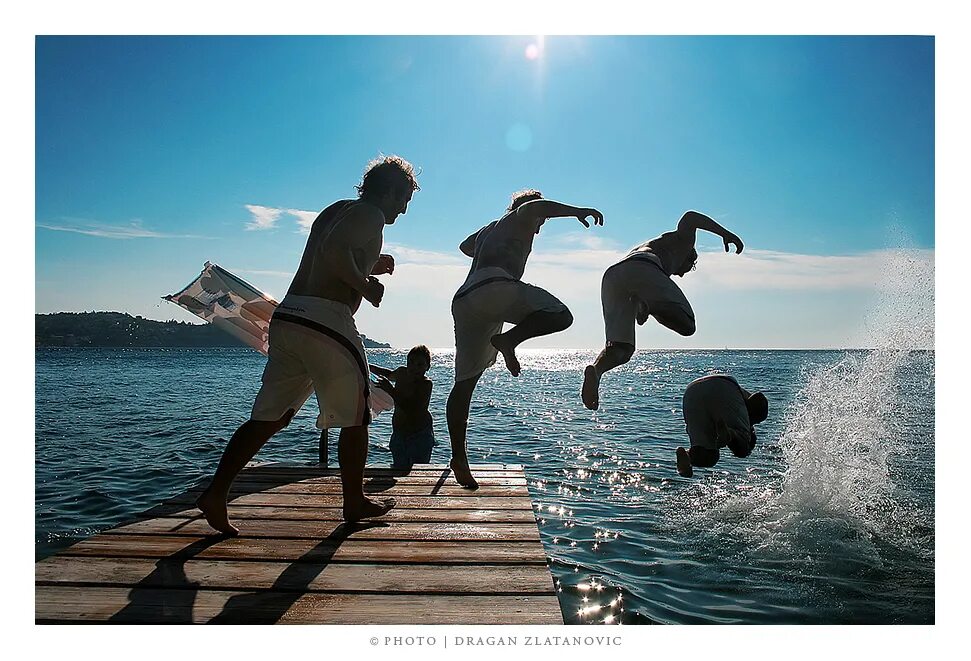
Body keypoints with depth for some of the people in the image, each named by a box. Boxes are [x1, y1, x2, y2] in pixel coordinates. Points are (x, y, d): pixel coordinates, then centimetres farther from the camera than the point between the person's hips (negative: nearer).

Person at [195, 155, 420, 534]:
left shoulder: (334, 211, 26)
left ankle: (216, 493, 6)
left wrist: (369, 267, 29)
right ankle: (355, 503, 18)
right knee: (354, 417, 7)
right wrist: (367, 286, -8)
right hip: (327, 319, -8)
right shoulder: (370, 215, -1)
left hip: (287, 316, 8)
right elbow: (335, 252, -20)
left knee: (268, 417, 11)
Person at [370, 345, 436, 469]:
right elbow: (389, 374, 29)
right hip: (399, 433, 6)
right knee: (398, 467, 4)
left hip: (420, 435, -6)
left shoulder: (426, 383, -18)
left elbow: (412, 410, -30)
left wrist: (391, 390, -32)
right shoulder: (401, 373, 3)